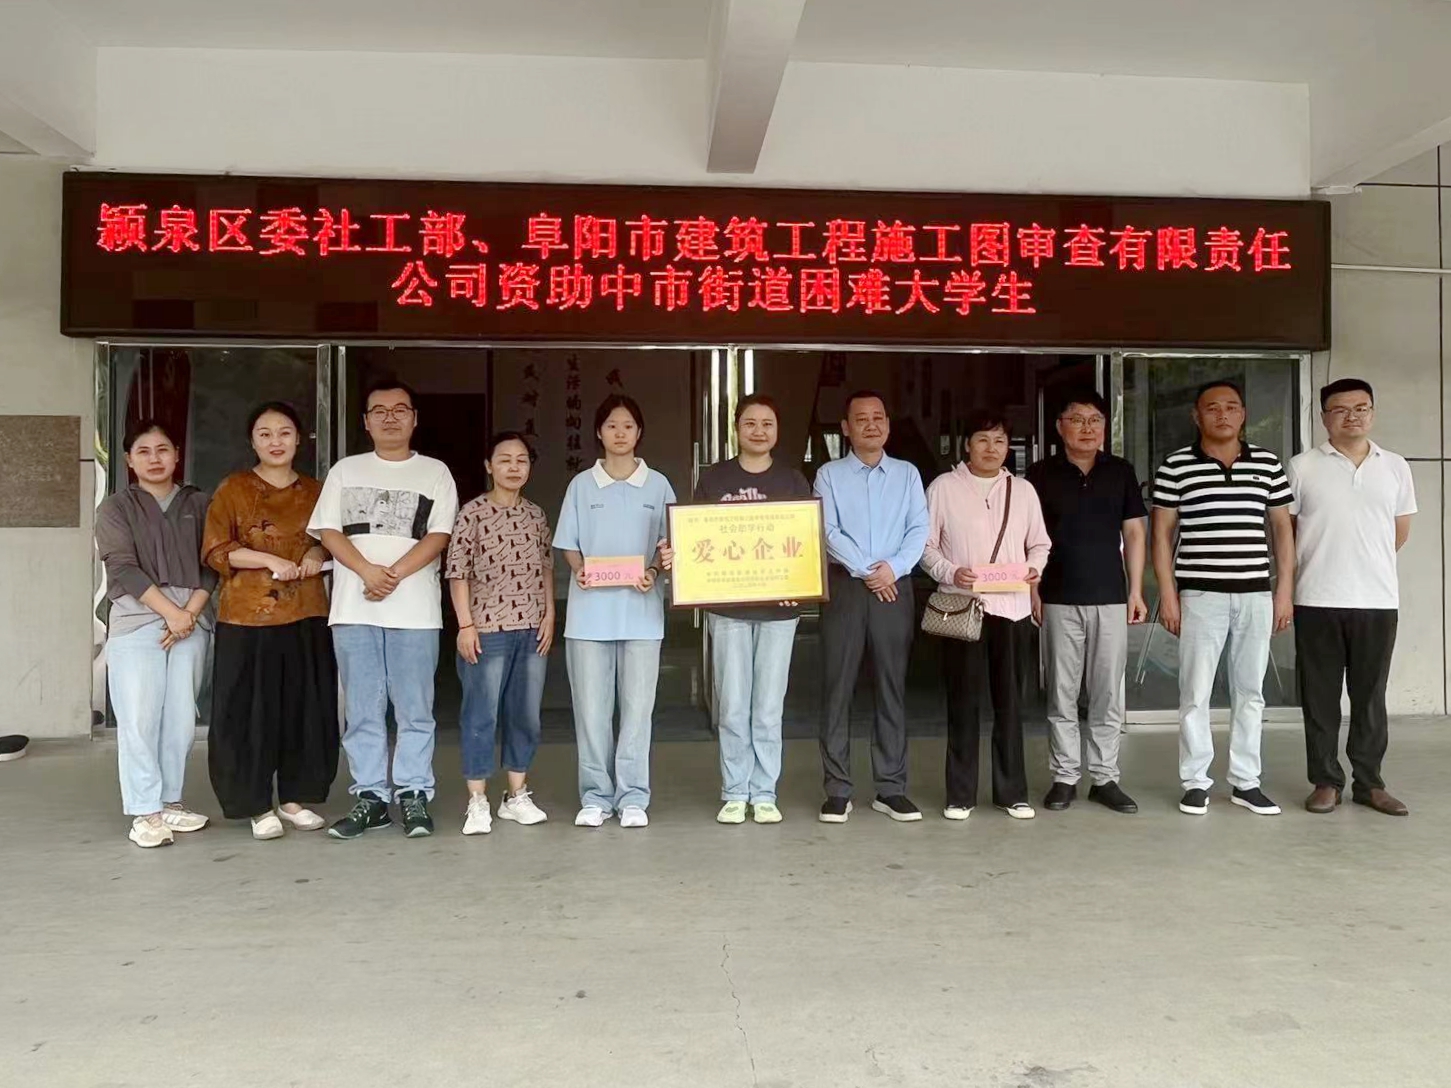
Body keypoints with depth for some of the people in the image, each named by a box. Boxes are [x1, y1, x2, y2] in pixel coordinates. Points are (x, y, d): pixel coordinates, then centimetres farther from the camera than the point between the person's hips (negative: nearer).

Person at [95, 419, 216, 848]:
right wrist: (170, 611, -12)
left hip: (191, 620, 2)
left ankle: (170, 802, 13)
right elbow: (123, 568, -5)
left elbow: (212, 565, 8)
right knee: (139, 718, -6)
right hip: (136, 621, -2)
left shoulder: (198, 504, 13)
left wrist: (191, 611, -7)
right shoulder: (116, 507, 6)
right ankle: (144, 812, 0)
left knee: (182, 718, 2)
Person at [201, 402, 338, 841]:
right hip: (247, 618, -3)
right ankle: (257, 805, 12)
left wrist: (317, 554, -2)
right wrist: (269, 560, -16)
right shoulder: (234, 488, 2)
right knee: (250, 711, 0)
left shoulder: (315, 490, 12)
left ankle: (297, 798, 20)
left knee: (306, 708, 6)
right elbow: (215, 551, -4)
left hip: (306, 617, 3)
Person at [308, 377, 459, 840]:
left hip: (414, 609, -2)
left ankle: (414, 795, 8)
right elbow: (328, 531, 5)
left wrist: (395, 574, -14)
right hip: (353, 609, 2)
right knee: (361, 711, 5)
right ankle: (370, 796, 12)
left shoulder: (434, 472, 9)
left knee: (415, 710, 1)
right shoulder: (345, 470, 14)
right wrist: (367, 571, -12)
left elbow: (439, 535, -1)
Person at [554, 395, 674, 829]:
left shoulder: (658, 485, 6)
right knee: (591, 708, 3)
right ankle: (595, 796, 15)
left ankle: (633, 797, 12)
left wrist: (653, 572, -13)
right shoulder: (581, 485, 7)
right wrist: (578, 570, -12)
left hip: (640, 610, 0)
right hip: (590, 611, 1)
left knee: (637, 707, 2)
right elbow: (569, 545, 8)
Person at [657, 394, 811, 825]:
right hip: (727, 606, 0)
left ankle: (764, 794, 15)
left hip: (779, 607, 0)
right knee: (732, 706, 3)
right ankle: (734, 793, 14)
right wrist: (671, 556, -14)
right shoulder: (713, 479, 6)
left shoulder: (793, 480, 7)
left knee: (768, 708, 4)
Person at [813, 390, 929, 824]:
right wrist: (866, 570, -12)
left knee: (893, 687, 4)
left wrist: (893, 568, -13)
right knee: (838, 688, -1)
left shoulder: (907, 473, 11)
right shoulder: (829, 474, 6)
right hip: (845, 587, -1)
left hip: (895, 588, 2)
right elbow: (827, 531, -5)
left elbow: (919, 529, 2)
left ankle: (891, 787, 11)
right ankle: (838, 789, 5)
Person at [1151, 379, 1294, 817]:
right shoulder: (1176, 466, -2)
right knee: (1195, 692, 1)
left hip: (1256, 594, 3)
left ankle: (1246, 781, 20)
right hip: (1201, 594, -3)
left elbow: (1282, 528, 11)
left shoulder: (1268, 464, 7)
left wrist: (1285, 590, 5)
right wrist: (1167, 594, -5)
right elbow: (1162, 533, 0)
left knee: (1250, 691, 10)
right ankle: (1195, 781, 12)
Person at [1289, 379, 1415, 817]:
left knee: (1371, 697, 10)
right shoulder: (1302, 467, 0)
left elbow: (1401, 531, 17)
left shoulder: (1395, 467, 8)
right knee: (1320, 697, 4)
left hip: (1378, 600, 2)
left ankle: (1369, 782, 20)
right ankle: (1326, 781, 14)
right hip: (1317, 601, -2)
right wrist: (1316, 567, 9)